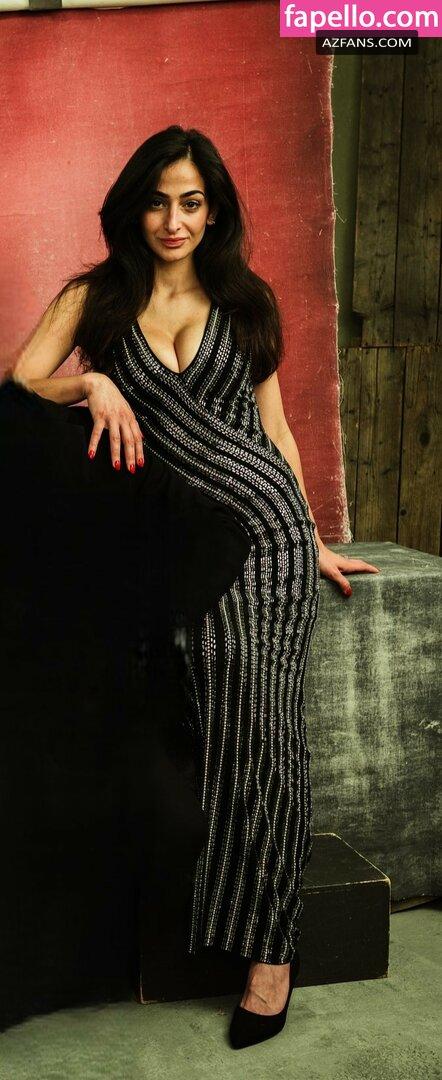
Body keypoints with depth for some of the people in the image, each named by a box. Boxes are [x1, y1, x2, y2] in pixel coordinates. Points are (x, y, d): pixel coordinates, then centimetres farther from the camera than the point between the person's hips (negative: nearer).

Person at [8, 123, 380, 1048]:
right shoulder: (95, 297, 10)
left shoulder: (246, 301, 13)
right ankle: (266, 941, -4)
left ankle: (270, 943, 2)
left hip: (267, 523, 1)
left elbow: (274, 428, 16)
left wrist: (315, 543, 16)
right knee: (228, 718, -19)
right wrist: (93, 383, -17)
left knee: (264, 723, -8)